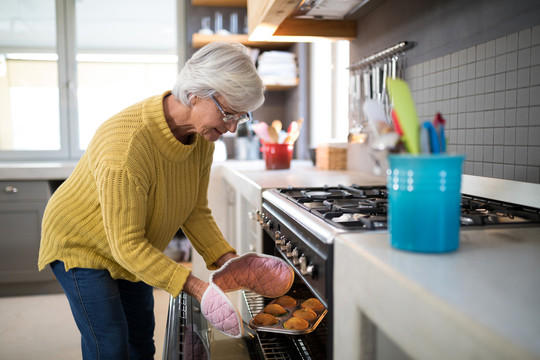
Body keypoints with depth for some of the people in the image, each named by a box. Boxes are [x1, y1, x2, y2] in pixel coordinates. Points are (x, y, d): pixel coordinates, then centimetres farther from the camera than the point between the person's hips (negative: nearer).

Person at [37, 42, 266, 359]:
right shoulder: (127, 145, -38)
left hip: (134, 254, 7)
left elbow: (195, 211, -5)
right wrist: (195, 287, -37)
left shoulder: (203, 134, -14)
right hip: (81, 246, -7)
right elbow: (127, 244, -33)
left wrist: (226, 258, -19)